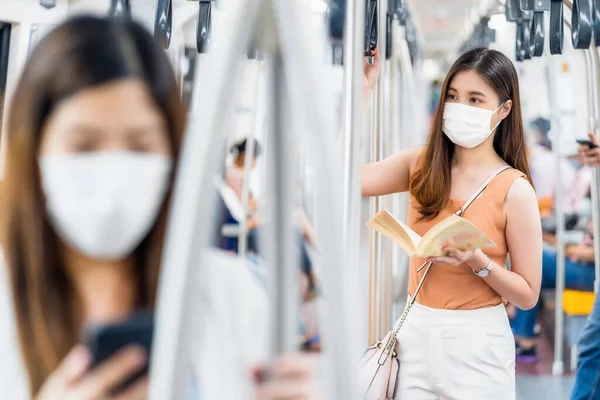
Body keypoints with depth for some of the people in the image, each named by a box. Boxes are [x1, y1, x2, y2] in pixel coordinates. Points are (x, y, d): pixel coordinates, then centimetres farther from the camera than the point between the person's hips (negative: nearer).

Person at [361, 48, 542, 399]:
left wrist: (477, 261, -25)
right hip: (416, 332, 4)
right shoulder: (420, 165, 0)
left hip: (476, 343, -3)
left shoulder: (514, 190, -11)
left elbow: (528, 295, -7)